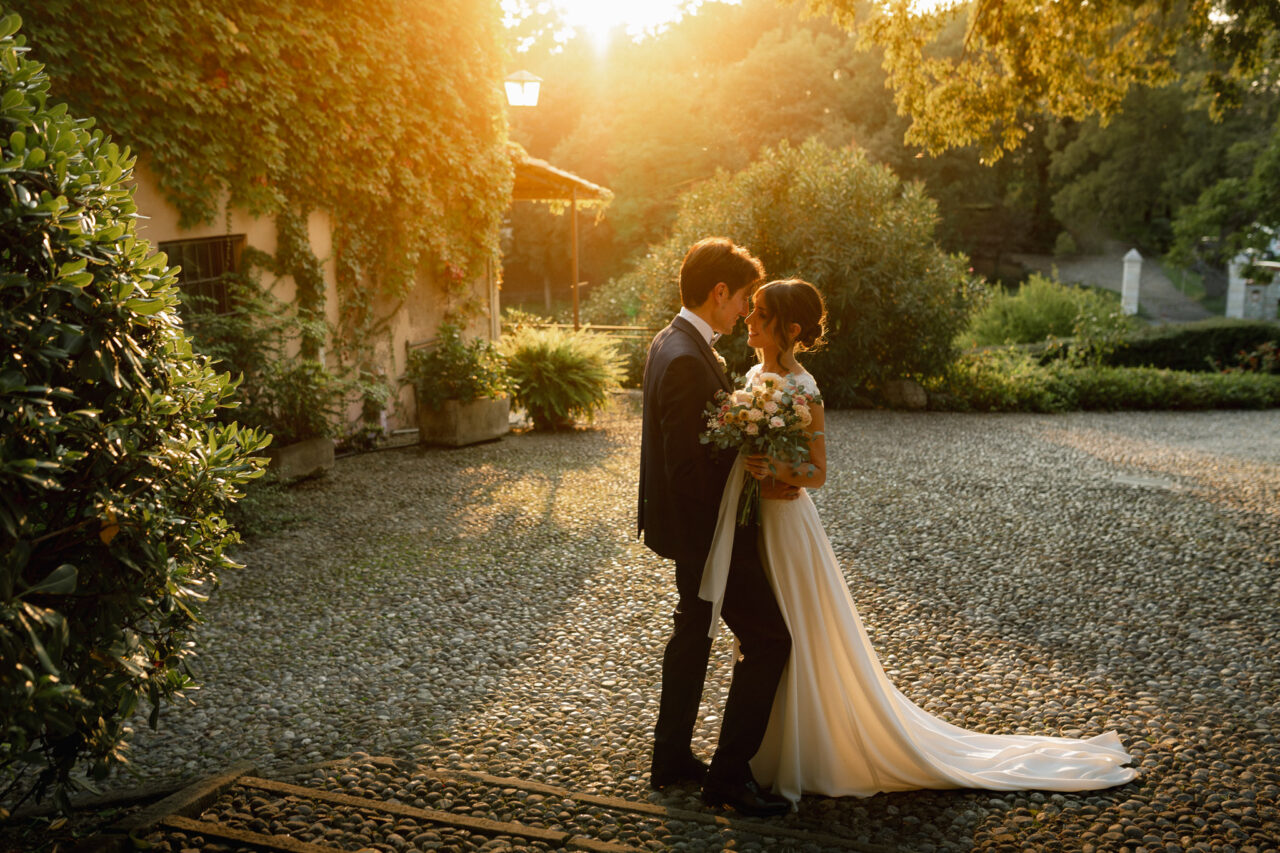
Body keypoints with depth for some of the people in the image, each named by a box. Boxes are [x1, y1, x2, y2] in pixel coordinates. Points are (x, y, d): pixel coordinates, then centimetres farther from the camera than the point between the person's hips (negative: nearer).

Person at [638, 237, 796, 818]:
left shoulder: (671, 342, 7)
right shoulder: (686, 360, -26)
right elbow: (687, 469, -27)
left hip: (690, 526, 11)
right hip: (704, 527, -11)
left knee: (693, 631, 21)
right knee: (768, 640, -2)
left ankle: (671, 759, 34)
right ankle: (728, 775, 7)